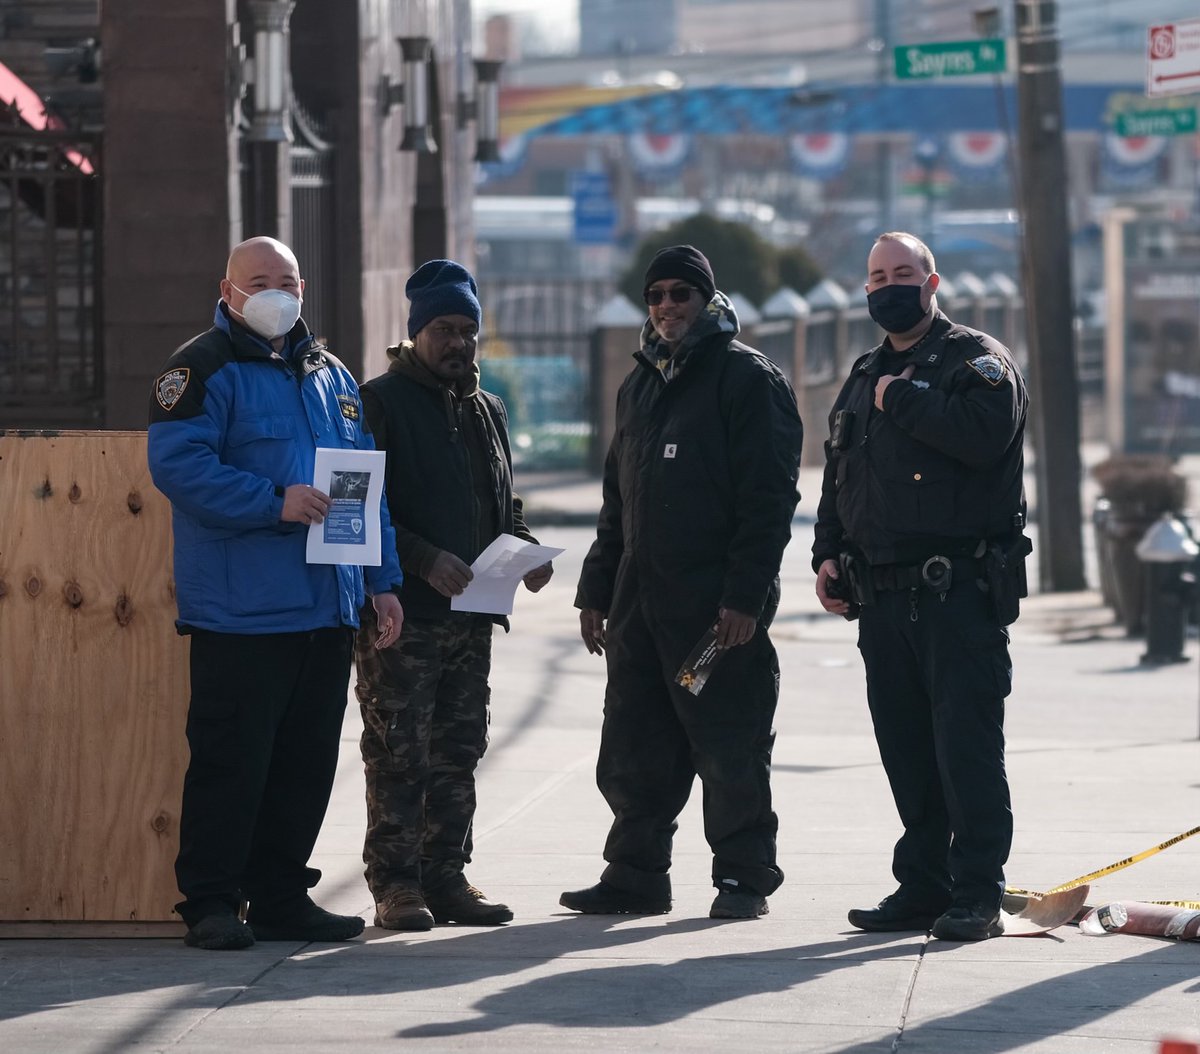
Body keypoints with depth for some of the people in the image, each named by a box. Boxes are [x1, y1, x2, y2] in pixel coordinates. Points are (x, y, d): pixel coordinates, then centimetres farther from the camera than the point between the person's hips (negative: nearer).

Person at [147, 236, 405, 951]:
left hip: (328, 610, 7)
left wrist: (383, 580, 16)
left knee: (307, 762, 9)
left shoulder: (332, 378, 19)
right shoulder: (205, 370, -3)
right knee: (229, 760, -5)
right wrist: (275, 503, -22)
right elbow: (178, 465, -16)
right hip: (240, 615, -7)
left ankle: (281, 897, 18)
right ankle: (211, 905, 1)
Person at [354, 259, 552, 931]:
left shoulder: (487, 411, 18)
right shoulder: (380, 402, -5)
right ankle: (396, 885, -2)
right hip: (400, 615, -7)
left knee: (458, 751, 10)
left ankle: (447, 877, 16)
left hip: (472, 618, 7)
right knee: (398, 755, -5)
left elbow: (505, 506, 25)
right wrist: (426, 561, -20)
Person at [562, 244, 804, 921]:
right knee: (633, 750, 8)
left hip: (718, 604, -7)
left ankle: (744, 878, 5)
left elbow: (769, 497, -12)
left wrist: (745, 595, -19)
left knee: (730, 748, -2)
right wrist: (596, 591, 18)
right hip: (639, 598, 7)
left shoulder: (748, 377, -4)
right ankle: (636, 876, 15)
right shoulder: (641, 385, 20)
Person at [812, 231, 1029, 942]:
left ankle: (977, 895, -7)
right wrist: (829, 553, 12)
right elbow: (837, 475, 26)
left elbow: (982, 434, -21)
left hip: (960, 590, -7)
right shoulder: (864, 377, 21)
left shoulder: (977, 360, -1)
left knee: (966, 743, -9)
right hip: (881, 594, 7)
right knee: (905, 747, 8)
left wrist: (902, 401, -10)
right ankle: (924, 885, 14)